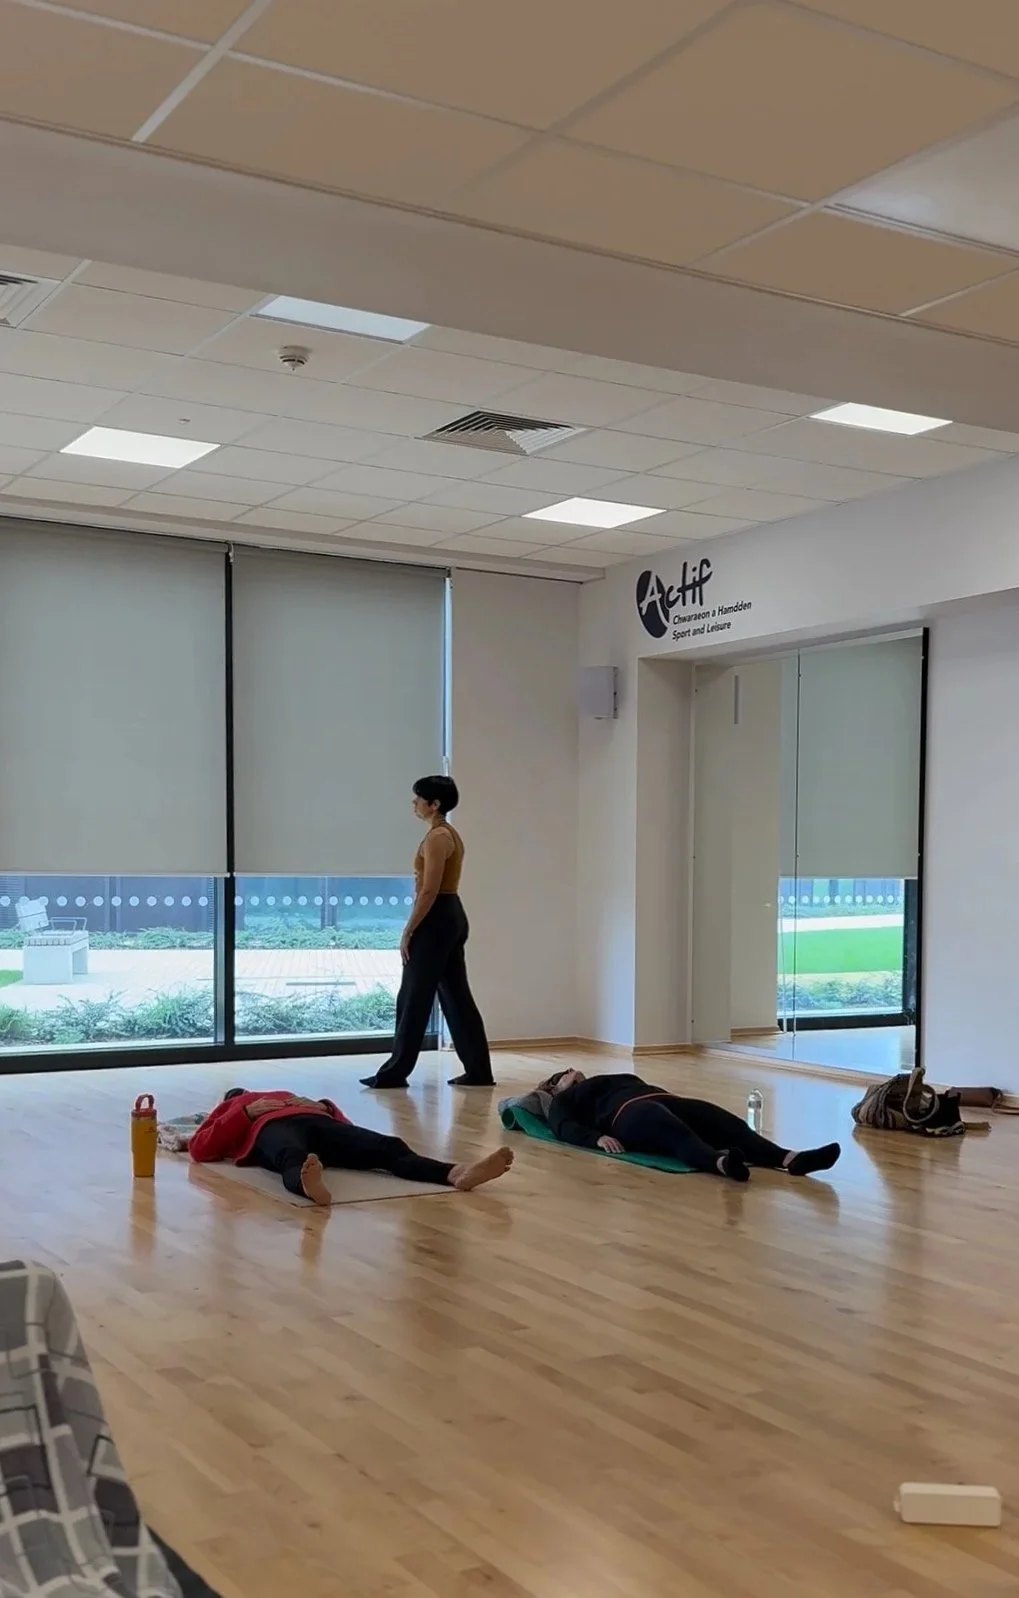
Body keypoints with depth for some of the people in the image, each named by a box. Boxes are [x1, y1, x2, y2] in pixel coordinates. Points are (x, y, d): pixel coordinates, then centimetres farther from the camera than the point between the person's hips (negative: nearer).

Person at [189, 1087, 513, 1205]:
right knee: (294, 1161, -42)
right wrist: (247, 1112, 8)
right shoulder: (232, 1109, 37)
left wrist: (323, 1105, 12)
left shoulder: (284, 1096, 45)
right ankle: (310, 1185, -78)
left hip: (315, 1123, 4)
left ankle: (457, 1173, -52)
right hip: (271, 1129, -3)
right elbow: (199, 1150, 14)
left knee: (390, 1148, -26)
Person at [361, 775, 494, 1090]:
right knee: (456, 996, 10)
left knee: (414, 998, -2)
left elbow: (429, 891, -20)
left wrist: (408, 932, -17)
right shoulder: (450, 834, 15)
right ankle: (478, 1071, 11)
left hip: (436, 920, -10)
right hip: (453, 916, 10)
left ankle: (394, 1073, 5)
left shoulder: (436, 837, -16)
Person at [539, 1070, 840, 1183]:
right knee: (680, 1136, -40)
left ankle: (790, 1159, -47)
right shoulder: (563, 1101, 25)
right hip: (627, 1112, -6)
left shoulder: (619, 1079, 43)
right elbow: (565, 1128, 4)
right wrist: (598, 1137, -17)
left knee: (728, 1125, -23)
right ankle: (722, 1163, -71)